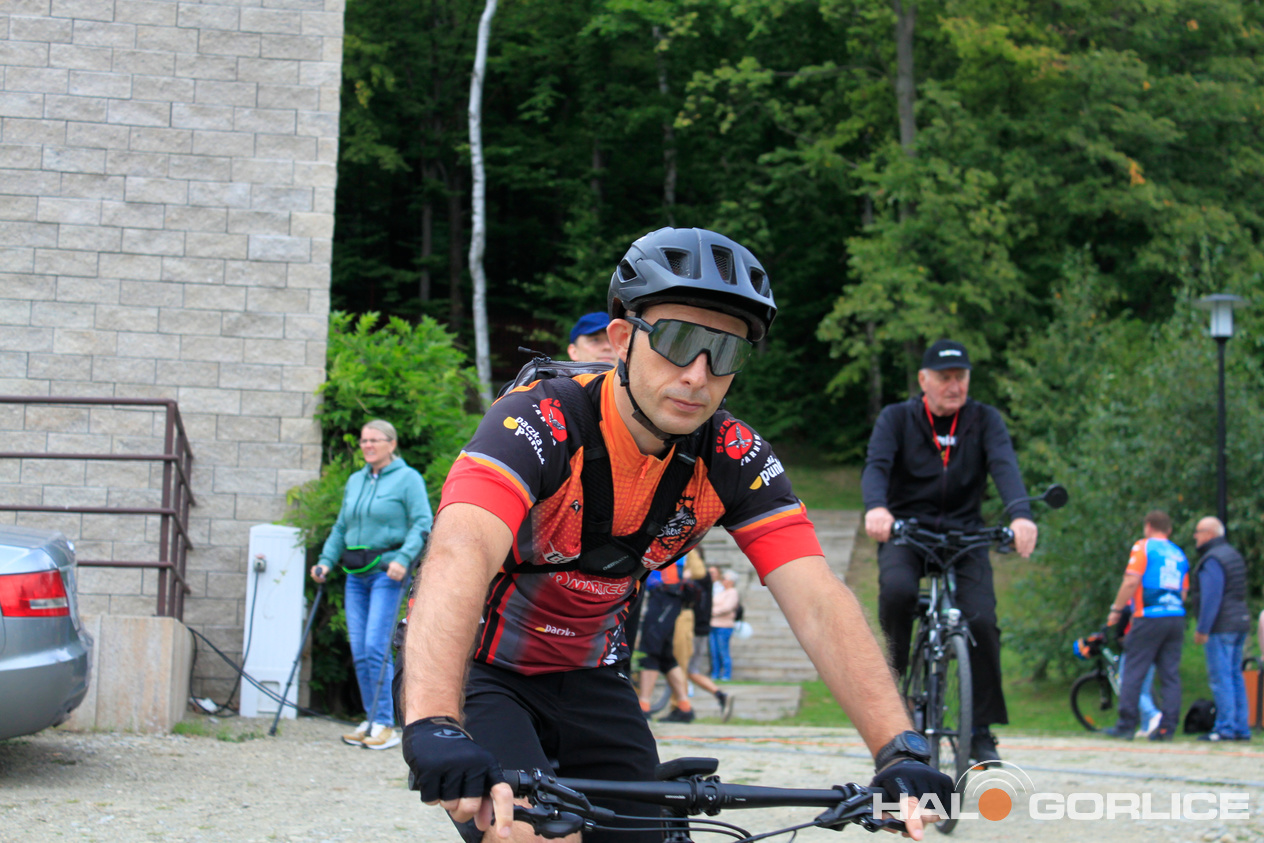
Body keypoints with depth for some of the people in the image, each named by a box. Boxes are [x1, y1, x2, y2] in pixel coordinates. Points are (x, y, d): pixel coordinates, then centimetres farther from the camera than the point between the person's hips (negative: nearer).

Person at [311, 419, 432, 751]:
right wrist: (326, 561, 9)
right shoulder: (355, 481, 18)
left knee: (376, 646, -14)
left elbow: (422, 524, -8)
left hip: (386, 573, -7)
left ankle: (385, 725, -12)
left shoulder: (407, 478, -1)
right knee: (359, 650, 3)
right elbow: (341, 527, 22)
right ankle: (371, 721, 10)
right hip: (355, 574, 7)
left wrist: (403, 558, -21)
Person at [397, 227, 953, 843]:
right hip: (477, 672, -6)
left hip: (585, 677, 6)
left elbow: (817, 604, -21)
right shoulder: (540, 421, -29)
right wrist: (434, 727, -63)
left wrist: (899, 748, -36)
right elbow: (459, 558, -46)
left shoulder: (732, 459, -13)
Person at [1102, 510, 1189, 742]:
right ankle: (1168, 728, 1)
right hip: (1177, 618, 5)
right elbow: (1184, 591, 17)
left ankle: (1126, 725, -4)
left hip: (1150, 617, -5)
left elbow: (1131, 581, -10)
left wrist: (1116, 610, -4)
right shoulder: (1179, 554, 17)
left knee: (1133, 672, -2)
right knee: (1170, 675, 5)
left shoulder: (1144, 547, -1)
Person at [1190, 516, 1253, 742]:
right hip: (1240, 622, 10)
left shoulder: (1212, 560, -14)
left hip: (1221, 627, -10)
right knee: (1235, 675, 11)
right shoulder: (1234, 555, 17)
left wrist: (1202, 629, -18)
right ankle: (1241, 727, 11)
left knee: (1220, 677, -8)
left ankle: (1225, 727, -10)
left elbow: (1211, 598, -20)